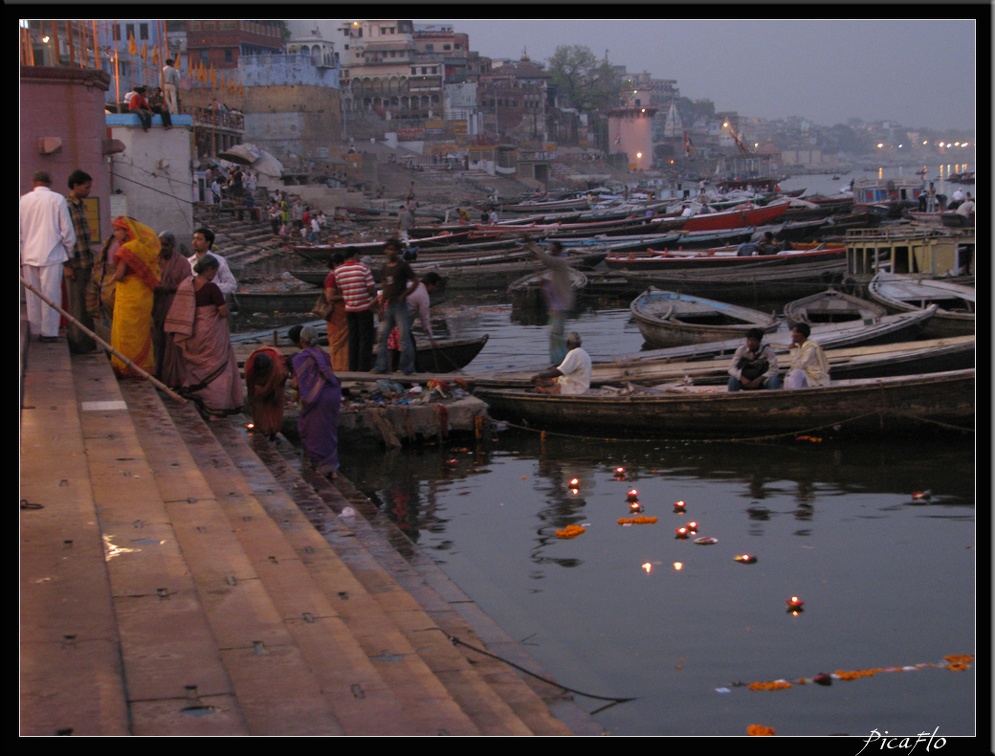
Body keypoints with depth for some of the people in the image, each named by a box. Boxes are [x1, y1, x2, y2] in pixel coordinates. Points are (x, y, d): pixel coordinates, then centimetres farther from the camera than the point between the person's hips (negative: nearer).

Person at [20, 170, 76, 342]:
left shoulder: (24, 200, 5)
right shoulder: (57, 199, -3)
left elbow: (19, 230, 8)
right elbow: (67, 229, -4)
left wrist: (19, 252, 16)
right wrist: (70, 249, 10)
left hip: (29, 255, 3)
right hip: (51, 254, -3)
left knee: (32, 296, 10)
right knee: (50, 295, -1)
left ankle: (35, 331, 13)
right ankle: (49, 331, -3)